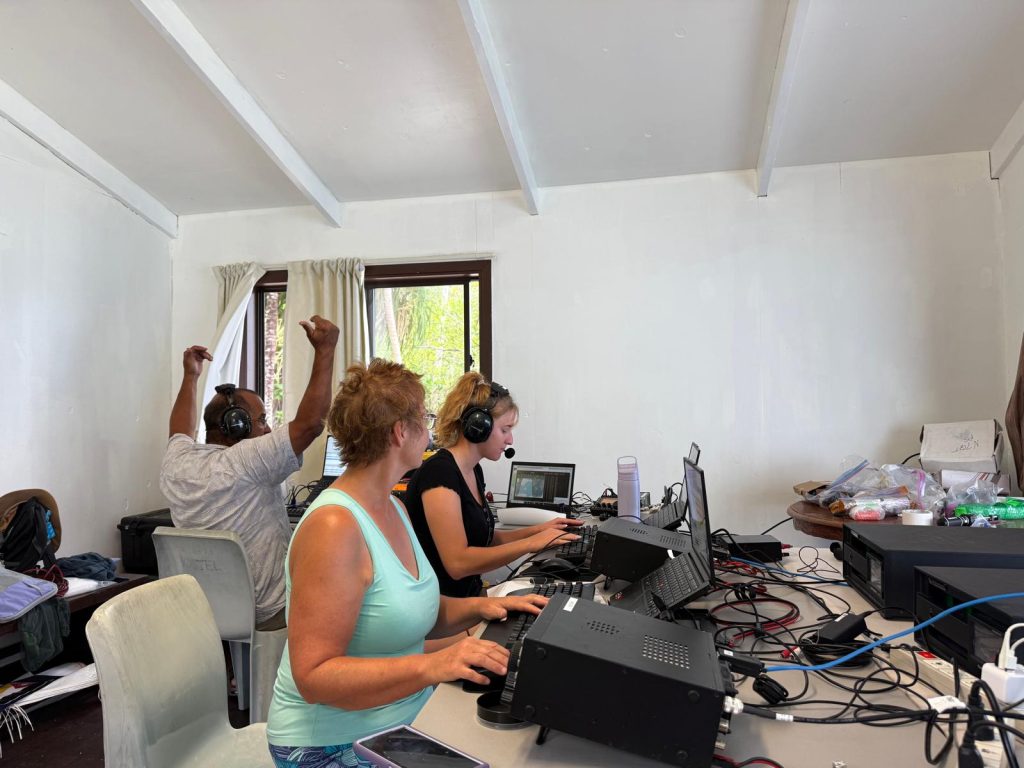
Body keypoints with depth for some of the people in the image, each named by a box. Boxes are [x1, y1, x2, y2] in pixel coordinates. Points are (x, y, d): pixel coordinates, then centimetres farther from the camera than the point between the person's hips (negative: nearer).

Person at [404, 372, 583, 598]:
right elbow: (457, 562, -24)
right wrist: (532, 543, -22)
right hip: (435, 604, -8)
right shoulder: (439, 471, -18)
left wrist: (540, 529, 4)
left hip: (467, 595, 8)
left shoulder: (474, 471, 8)